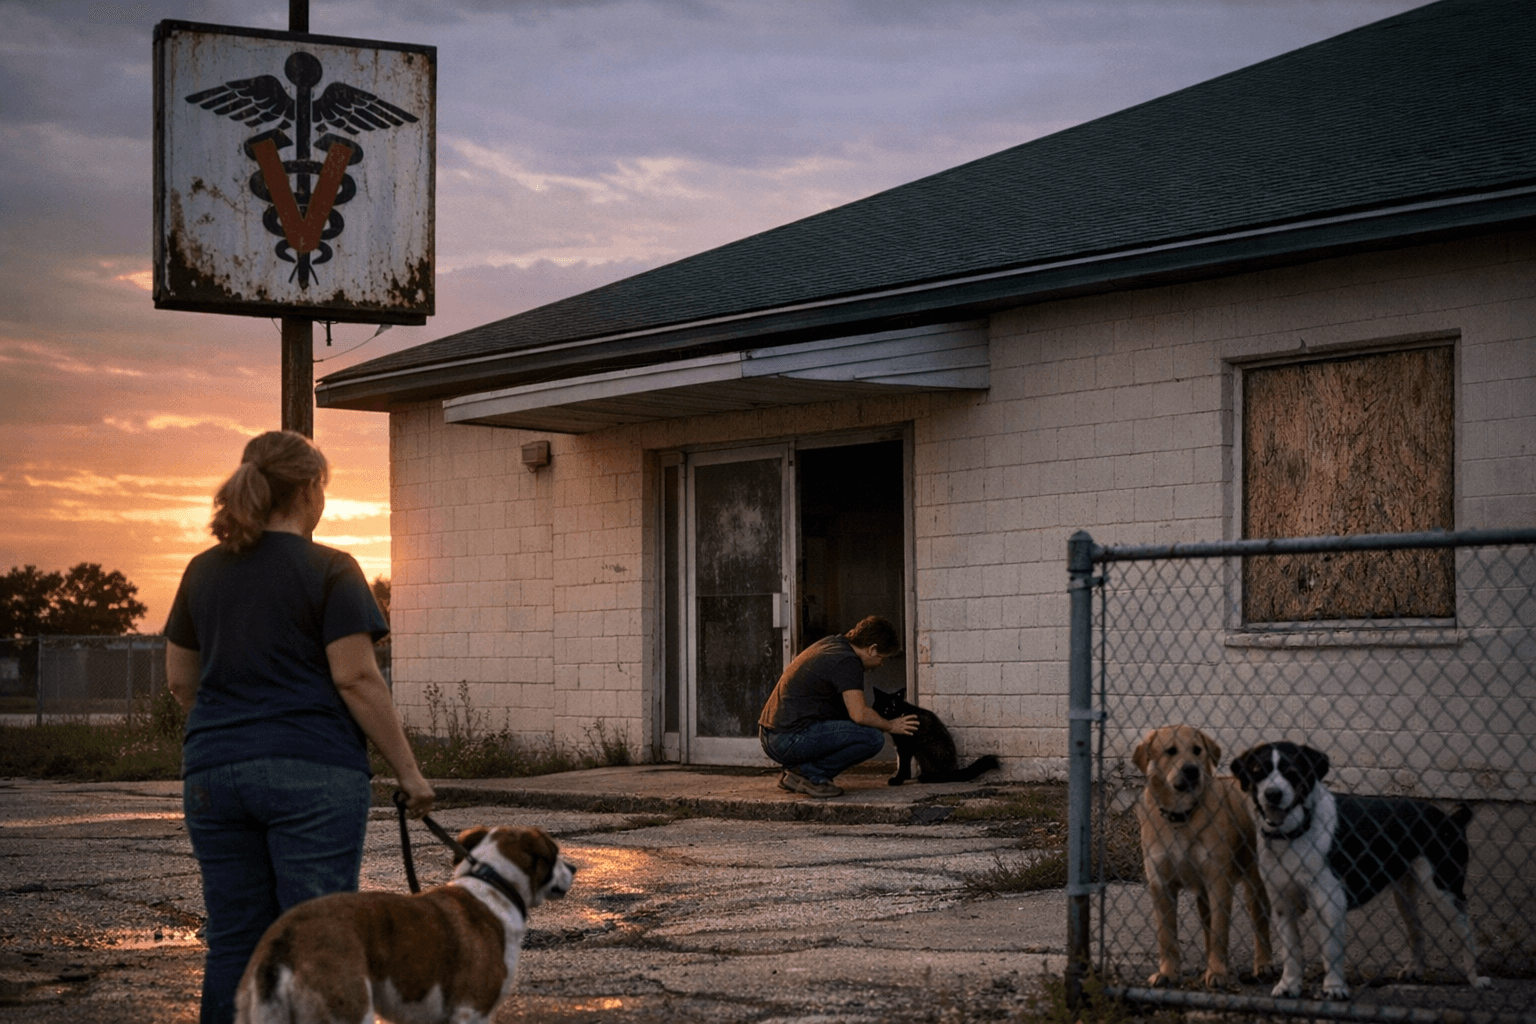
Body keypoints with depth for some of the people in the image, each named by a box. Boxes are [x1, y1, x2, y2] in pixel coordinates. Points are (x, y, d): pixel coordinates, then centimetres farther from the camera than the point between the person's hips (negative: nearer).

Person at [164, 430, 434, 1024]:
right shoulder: (329, 570, -5)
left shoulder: (203, 571, 11)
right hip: (313, 774, -5)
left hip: (213, 773, 5)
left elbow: (180, 680, 16)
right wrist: (407, 770, -6)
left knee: (234, 942, 8)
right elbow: (356, 677, -11)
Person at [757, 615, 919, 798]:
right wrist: (890, 726, -1)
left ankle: (799, 769, 13)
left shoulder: (830, 643, 18)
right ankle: (811, 774, -7)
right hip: (791, 740, -10)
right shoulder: (847, 662, -11)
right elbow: (859, 714, -19)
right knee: (873, 738, -13)